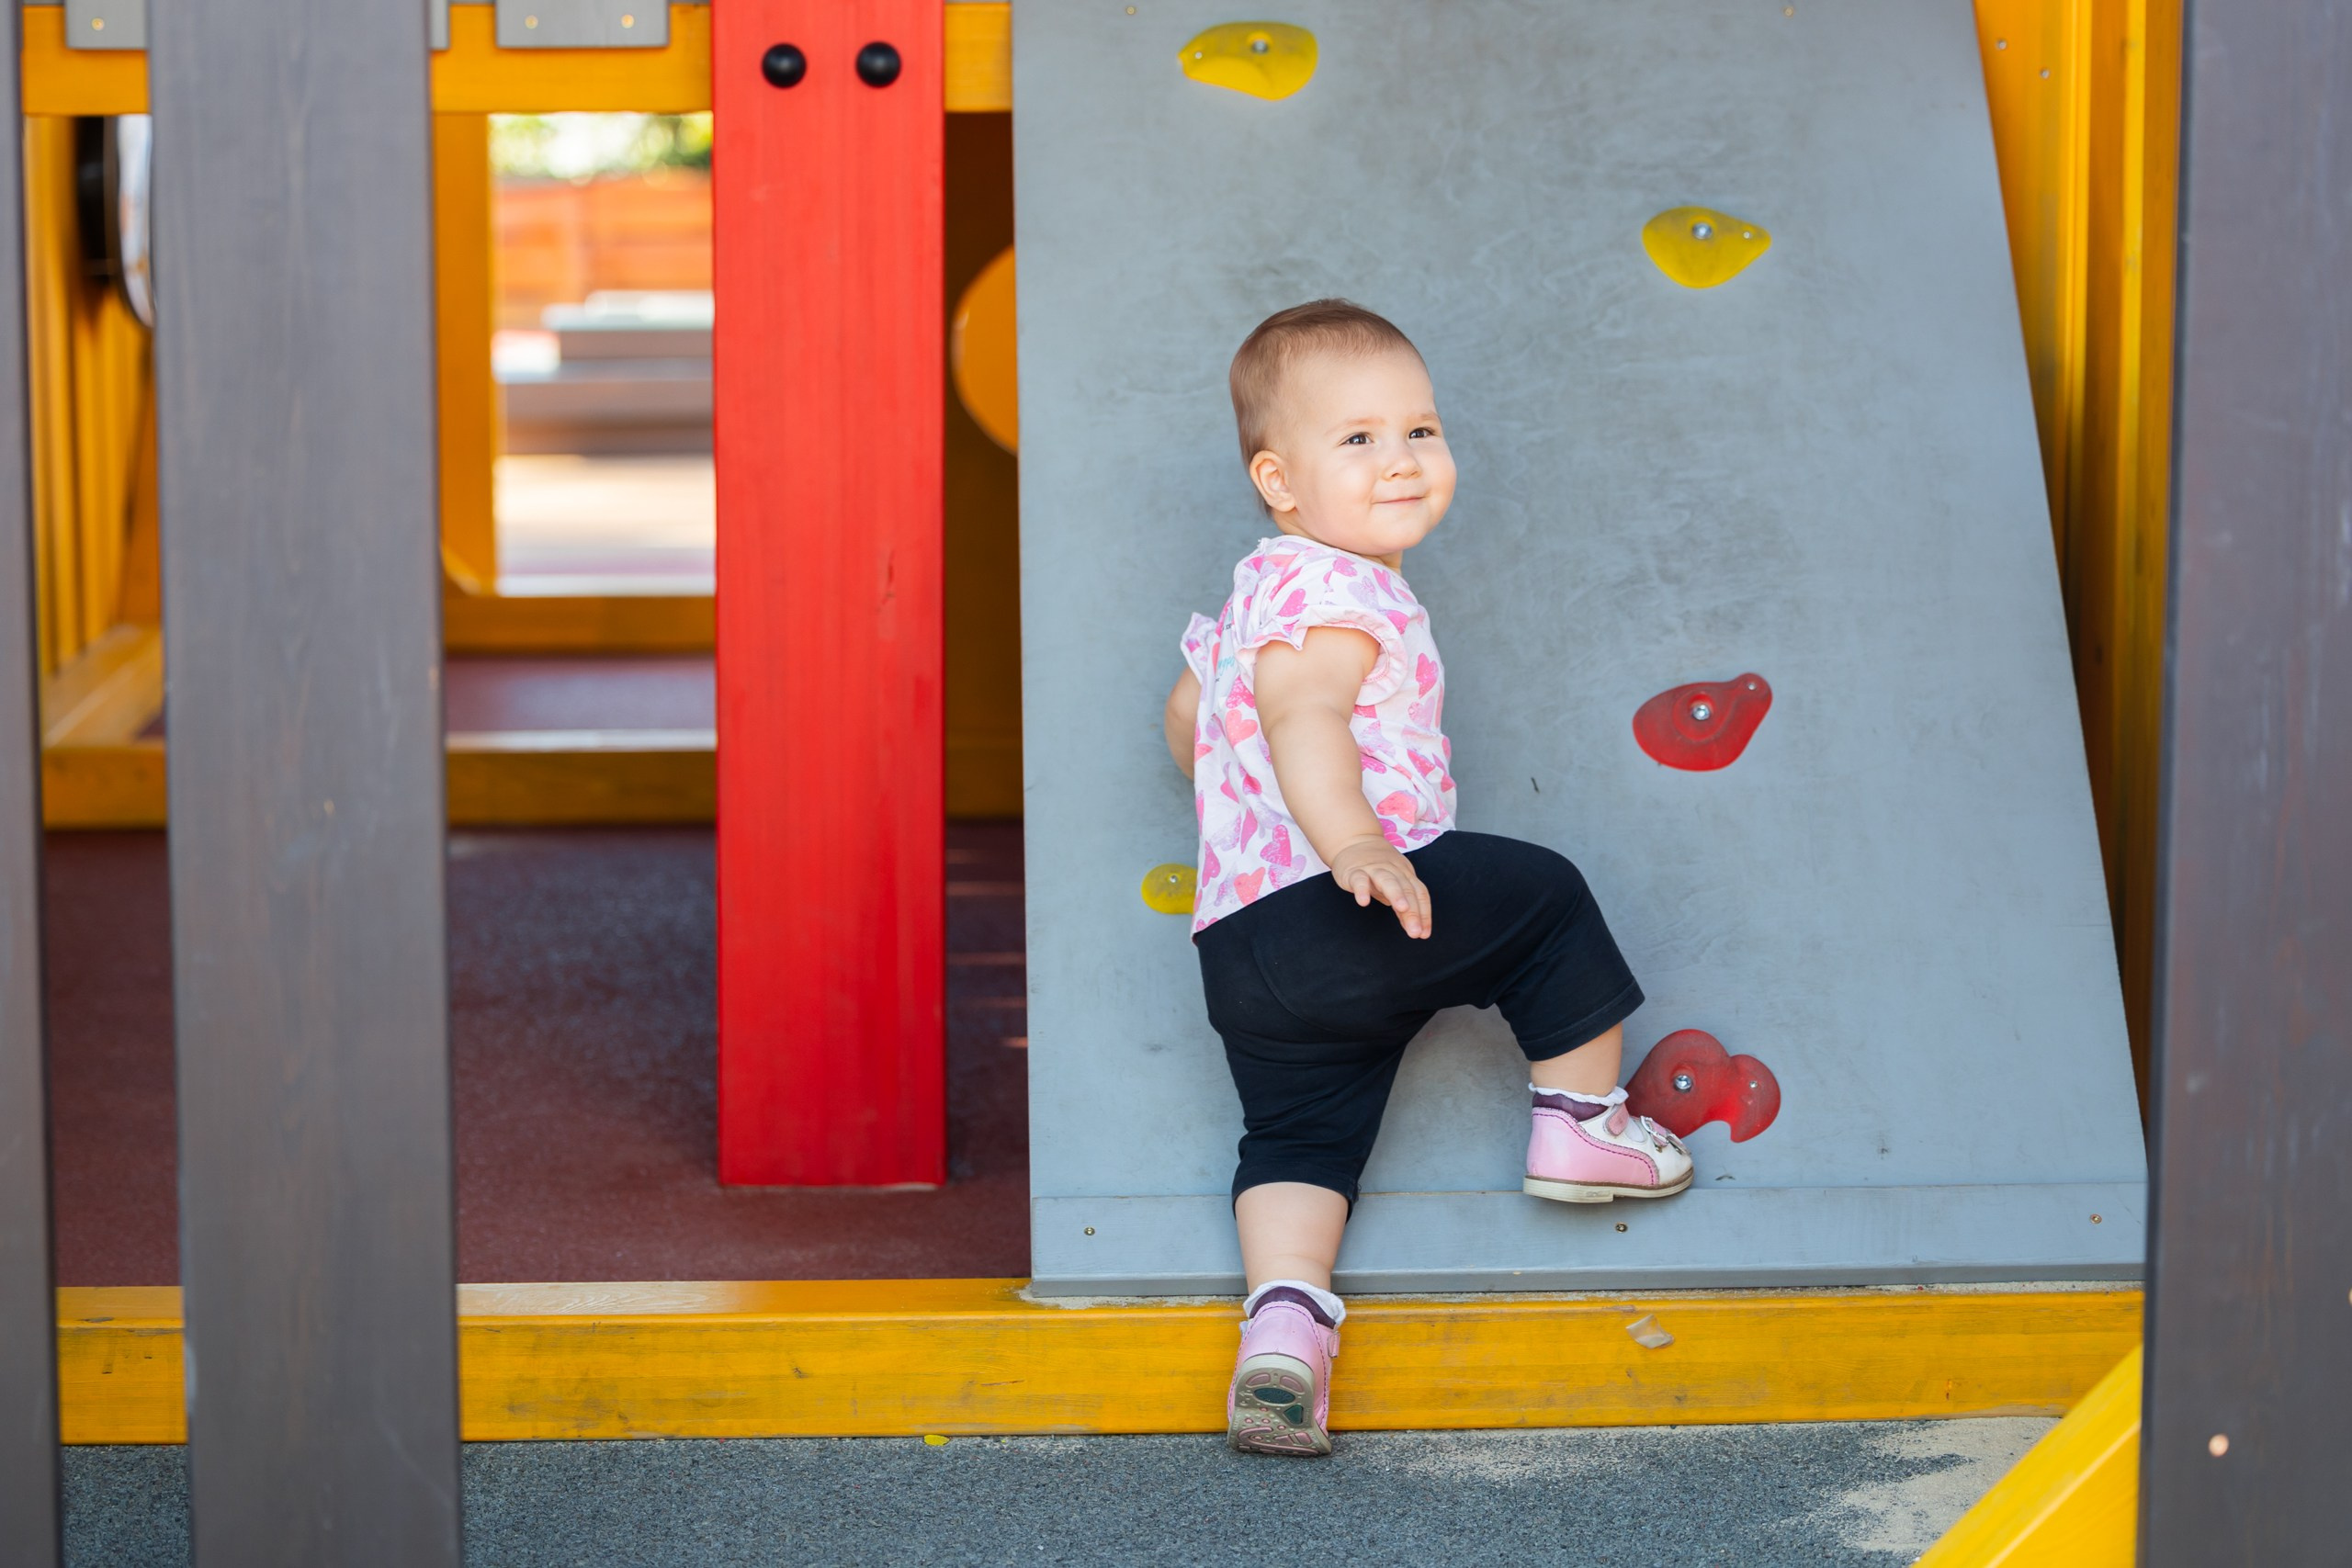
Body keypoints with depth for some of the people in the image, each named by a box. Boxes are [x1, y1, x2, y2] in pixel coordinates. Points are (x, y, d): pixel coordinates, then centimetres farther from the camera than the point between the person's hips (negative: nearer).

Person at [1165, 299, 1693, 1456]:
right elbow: (1302, 712, -26)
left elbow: (1187, 713, 40)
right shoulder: (1338, 592, -9)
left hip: (1238, 946, 9)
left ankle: (1282, 1320, -11)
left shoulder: (1255, 588, 26)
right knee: (1544, 900, 8)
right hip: (1342, 915, -9)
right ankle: (1581, 1122, 17)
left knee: (1300, 1133, 8)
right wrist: (1351, 839, -40)